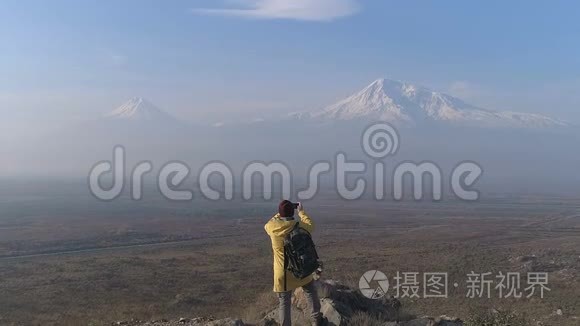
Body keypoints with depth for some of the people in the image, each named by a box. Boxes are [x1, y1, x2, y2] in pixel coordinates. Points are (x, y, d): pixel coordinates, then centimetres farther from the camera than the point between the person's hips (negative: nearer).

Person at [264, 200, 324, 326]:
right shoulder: (299, 226, -15)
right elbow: (311, 226, 9)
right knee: (310, 292, 23)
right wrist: (301, 211, 18)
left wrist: (279, 215, 18)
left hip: (283, 274, -1)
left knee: (284, 303, 7)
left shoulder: (272, 227, -13)